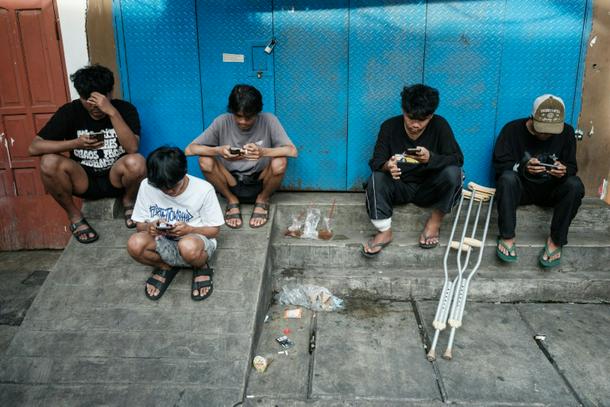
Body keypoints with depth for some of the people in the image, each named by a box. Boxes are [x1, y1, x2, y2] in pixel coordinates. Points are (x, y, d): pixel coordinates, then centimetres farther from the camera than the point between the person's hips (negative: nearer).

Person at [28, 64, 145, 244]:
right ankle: (75, 216, -4)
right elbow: (34, 147, -13)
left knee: (136, 162, -34)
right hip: (84, 180, 2)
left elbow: (133, 148, -26)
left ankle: (128, 203, 0)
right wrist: (76, 143, -26)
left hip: (115, 178, -1)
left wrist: (112, 112, -33)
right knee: (48, 162, -27)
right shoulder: (70, 111, -8)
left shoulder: (125, 108, -11)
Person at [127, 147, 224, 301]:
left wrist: (189, 230, -26)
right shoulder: (147, 186, -8)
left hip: (196, 239, -3)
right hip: (162, 243, 3)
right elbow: (139, 225, 3)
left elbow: (214, 230, -6)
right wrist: (150, 227, -22)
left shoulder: (204, 189, -15)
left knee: (188, 246, -40)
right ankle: (165, 267, 3)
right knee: (135, 244, -30)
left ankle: (201, 267, -2)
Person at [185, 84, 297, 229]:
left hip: (260, 183, -1)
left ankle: (262, 200, 1)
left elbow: (292, 151, -22)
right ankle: (232, 201, 1)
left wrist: (263, 151, -40)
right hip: (231, 183, 1)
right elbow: (189, 149, -16)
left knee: (279, 163, -30)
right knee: (205, 161, -25)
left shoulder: (269, 120, -14)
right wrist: (218, 150, -36)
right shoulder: (222, 122, -13)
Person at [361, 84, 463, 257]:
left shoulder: (440, 126, -12)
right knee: (376, 179, -30)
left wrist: (431, 158, -37)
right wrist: (387, 166, -41)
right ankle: (384, 231, -24)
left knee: (452, 172, -29)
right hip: (399, 186, 0)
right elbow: (376, 162, -15)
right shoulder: (389, 126, -11)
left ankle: (435, 221, -10)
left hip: (428, 188, 0)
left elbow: (457, 159, -16)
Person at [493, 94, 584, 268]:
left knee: (574, 185, -29)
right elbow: (499, 164, -14)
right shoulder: (513, 129, -12)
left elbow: (572, 166, -1)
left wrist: (564, 170, -27)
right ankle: (507, 236, -27)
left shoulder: (566, 132, -5)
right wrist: (523, 167, -34)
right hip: (521, 187, -2)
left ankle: (556, 240, -18)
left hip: (550, 190, 2)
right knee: (507, 178, -35)